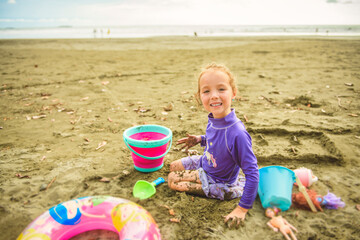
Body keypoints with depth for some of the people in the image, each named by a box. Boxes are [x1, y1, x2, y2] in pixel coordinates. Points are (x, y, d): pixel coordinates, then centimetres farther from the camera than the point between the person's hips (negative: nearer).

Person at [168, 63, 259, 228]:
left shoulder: (237, 133, -39)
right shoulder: (214, 119, -15)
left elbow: (252, 173, -32)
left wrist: (242, 209, -26)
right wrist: (200, 139, -7)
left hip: (219, 181, -7)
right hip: (205, 163, 8)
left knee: (173, 180, -5)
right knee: (173, 167, 21)